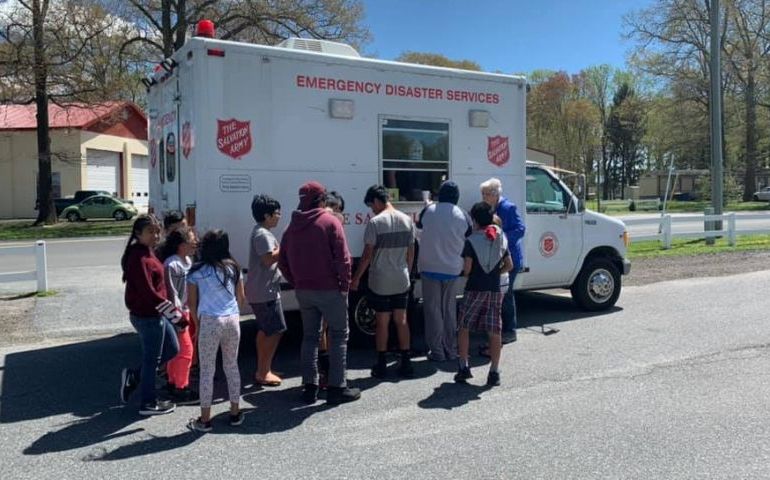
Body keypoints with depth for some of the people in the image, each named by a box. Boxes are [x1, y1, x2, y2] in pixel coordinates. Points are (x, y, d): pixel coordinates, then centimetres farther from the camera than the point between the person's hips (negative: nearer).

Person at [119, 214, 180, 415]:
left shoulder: (147, 252, 9)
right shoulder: (139, 258, -22)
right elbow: (148, 293, -27)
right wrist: (175, 313, -23)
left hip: (154, 314, 10)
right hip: (148, 316, -10)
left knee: (172, 349, 19)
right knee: (152, 359, 6)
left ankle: (133, 376, 26)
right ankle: (149, 403, 23)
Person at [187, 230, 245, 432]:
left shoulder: (196, 272, -1)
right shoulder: (233, 268, 7)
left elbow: (192, 304, 2)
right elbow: (241, 298, 11)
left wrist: (197, 324, 14)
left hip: (209, 321, -3)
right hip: (233, 320, 3)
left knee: (207, 370, 6)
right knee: (232, 366, 16)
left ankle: (205, 419, 13)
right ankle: (235, 413, 24)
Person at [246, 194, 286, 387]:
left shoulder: (261, 232, 16)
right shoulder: (262, 234, -17)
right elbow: (269, 258, -25)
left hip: (260, 291, 11)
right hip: (265, 292, -11)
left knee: (265, 331, 16)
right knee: (275, 331, -6)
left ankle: (262, 370, 24)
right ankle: (263, 373, 0)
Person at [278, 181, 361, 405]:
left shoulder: (293, 226, 8)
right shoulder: (330, 222, -10)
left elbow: (283, 261, 10)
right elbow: (343, 258, -16)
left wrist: (296, 283, 15)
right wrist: (344, 284, -7)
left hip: (303, 291, 6)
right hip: (329, 289, -5)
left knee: (310, 336, 15)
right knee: (338, 336, 6)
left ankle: (309, 387, 17)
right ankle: (337, 387, 6)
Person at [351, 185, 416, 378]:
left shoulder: (375, 222, -13)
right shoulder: (407, 220, 3)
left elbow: (367, 254, -13)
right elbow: (411, 252, 9)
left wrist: (356, 277, -4)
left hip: (380, 282, -4)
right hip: (401, 281, 5)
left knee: (382, 323, 4)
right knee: (401, 320, 12)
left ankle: (382, 366, 13)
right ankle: (406, 364, 16)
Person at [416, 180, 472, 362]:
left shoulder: (428, 211, -5)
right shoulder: (462, 215, -4)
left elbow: (419, 224, 15)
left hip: (430, 268, -1)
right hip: (453, 270, 1)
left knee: (433, 311, 6)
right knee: (450, 310, 14)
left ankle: (436, 351, 7)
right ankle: (451, 350, 18)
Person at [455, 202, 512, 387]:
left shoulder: (472, 240, -9)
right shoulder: (501, 238, 5)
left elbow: (467, 269, -12)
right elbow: (509, 265, 8)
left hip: (474, 290, -4)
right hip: (495, 290, 4)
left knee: (464, 328, 11)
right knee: (494, 332, 7)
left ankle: (464, 367, 8)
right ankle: (494, 372, 8)